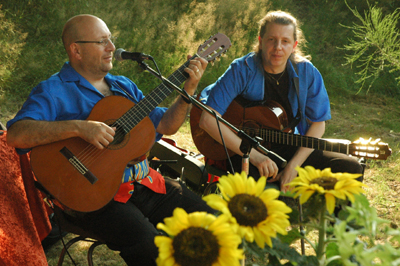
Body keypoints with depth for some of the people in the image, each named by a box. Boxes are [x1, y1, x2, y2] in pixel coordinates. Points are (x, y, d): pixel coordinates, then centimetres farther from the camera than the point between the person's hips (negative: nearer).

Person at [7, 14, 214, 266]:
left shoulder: (123, 86, 19)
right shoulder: (53, 91, -3)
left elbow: (166, 125, 17)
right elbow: (16, 134, -20)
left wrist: (189, 89, 2)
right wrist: (79, 127, -29)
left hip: (144, 182, 7)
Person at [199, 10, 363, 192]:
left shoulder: (306, 73, -3)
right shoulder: (242, 71, -14)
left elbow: (317, 124, 2)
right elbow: (208, 120, -22)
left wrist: (293, 165, -13)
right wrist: (253, 155, -26)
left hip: (289, 150, 4)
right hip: (245, 151, -4)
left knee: (351, 168, -11)